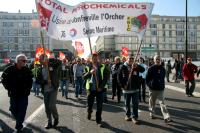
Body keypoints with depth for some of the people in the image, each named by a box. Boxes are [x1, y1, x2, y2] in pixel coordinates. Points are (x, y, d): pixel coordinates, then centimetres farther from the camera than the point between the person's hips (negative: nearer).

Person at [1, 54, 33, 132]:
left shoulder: (27, 70, -3)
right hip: (13, 94, 0)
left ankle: (19, 126, 13)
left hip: (24, 94, 0)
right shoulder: (10, 69, -7)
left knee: (22, 110, 0)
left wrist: (28, 89, 3)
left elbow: (30, 80, 11)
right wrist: (9, 88, -2)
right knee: (13, 109, 11)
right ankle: (19, 121, 39)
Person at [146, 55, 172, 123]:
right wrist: (149, 85, -4)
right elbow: (147, 78, -1)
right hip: (152, 89, -1)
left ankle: (166, 117, -8)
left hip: (161, 89, 2)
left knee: (162, 103, -5)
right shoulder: (151, 68, -5)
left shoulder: (162, 69, 6)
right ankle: (152, 114, 29)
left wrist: (162, 85, 11)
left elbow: (163, 78, 17)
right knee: (152, 102, 11)